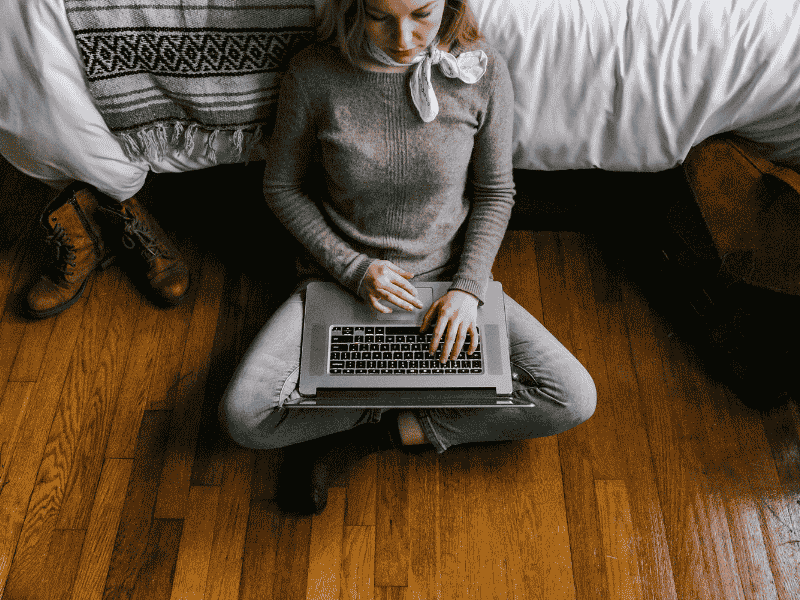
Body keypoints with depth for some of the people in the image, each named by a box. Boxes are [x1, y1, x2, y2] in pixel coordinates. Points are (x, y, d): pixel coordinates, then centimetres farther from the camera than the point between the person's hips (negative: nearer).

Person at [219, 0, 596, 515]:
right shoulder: (313, 75, -13)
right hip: (343, 276, -1)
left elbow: (495, 193, -1)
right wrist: (353, 269, -14)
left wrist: (468, 288, -15)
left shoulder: (483, 72, -11)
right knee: (242, 416, -21)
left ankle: (364, 436, -9)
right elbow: (283, 188, -1)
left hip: (447, 274, 2)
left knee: (575, 400, -14)